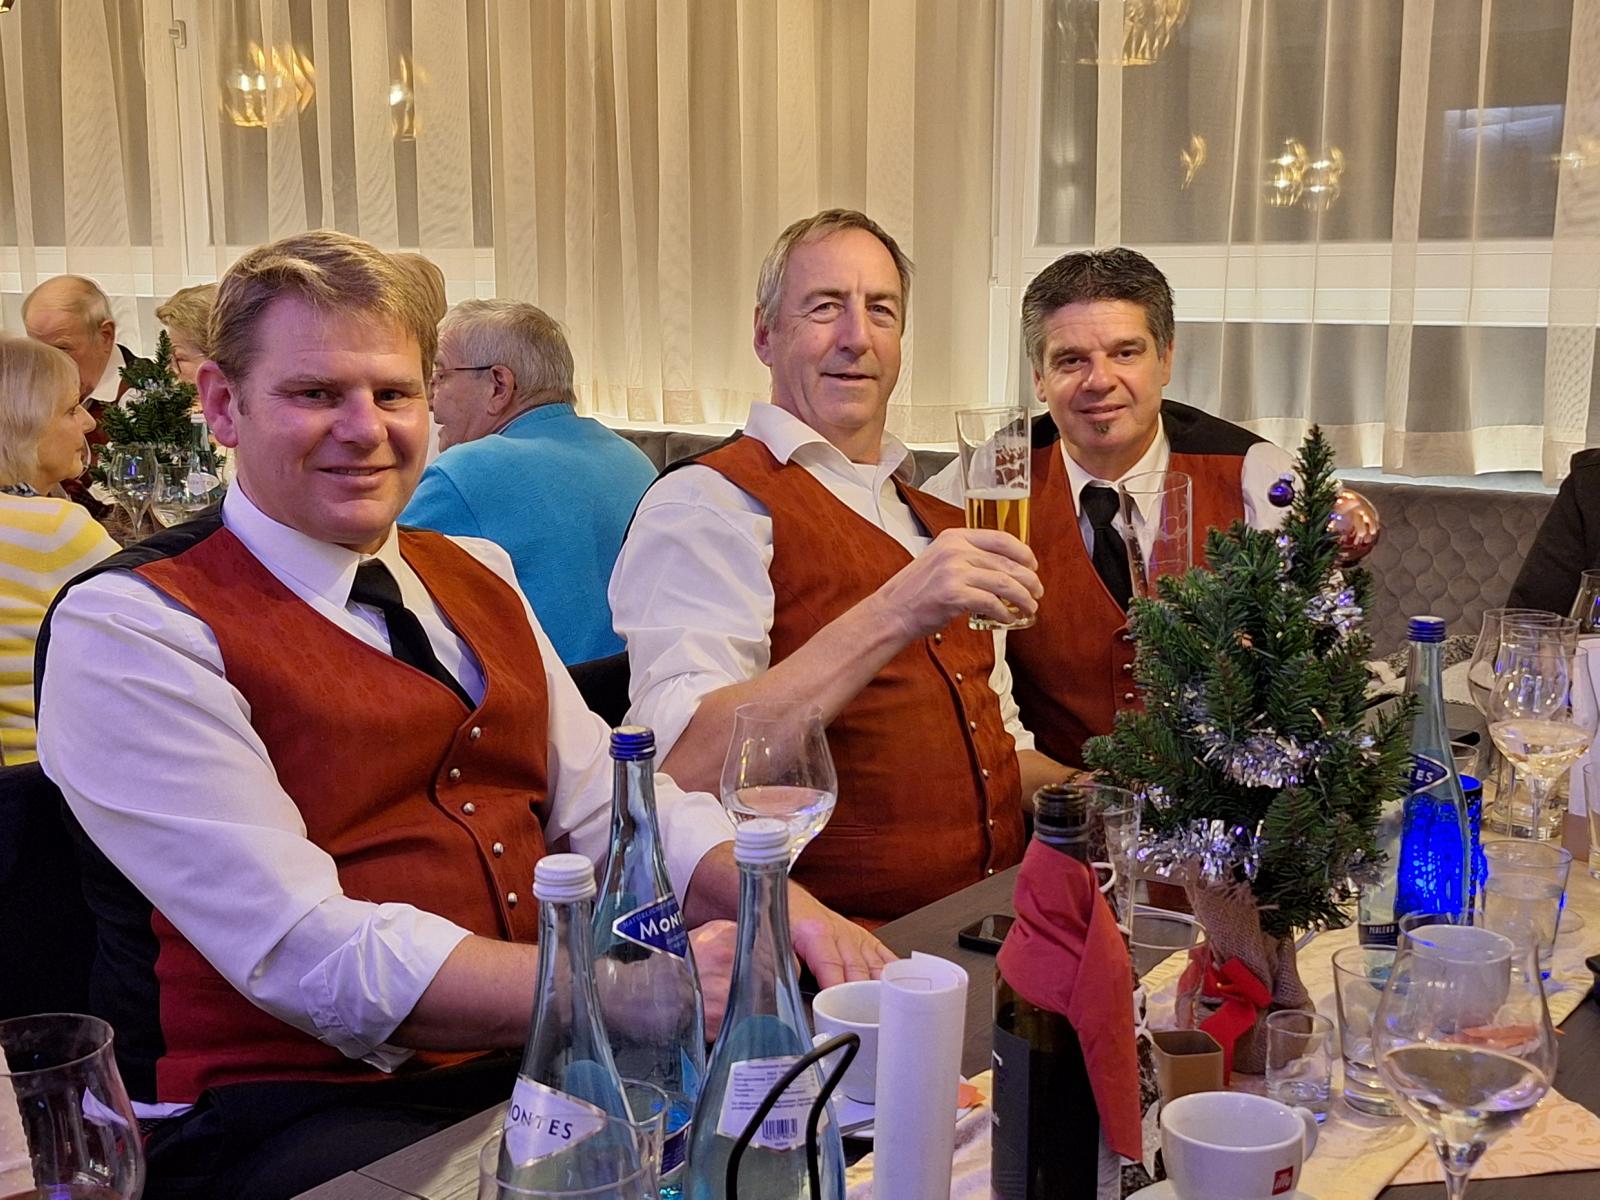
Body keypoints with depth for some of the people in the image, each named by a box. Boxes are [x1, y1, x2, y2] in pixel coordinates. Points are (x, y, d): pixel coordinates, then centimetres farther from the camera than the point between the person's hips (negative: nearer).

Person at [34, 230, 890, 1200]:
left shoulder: (476, 576, 14)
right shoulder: (129, 629, -9)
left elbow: (607, 803, 8)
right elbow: (312, 954, -19)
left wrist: (782, 906, -12)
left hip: (535, 1064, 7)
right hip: (295, 1111, -7)